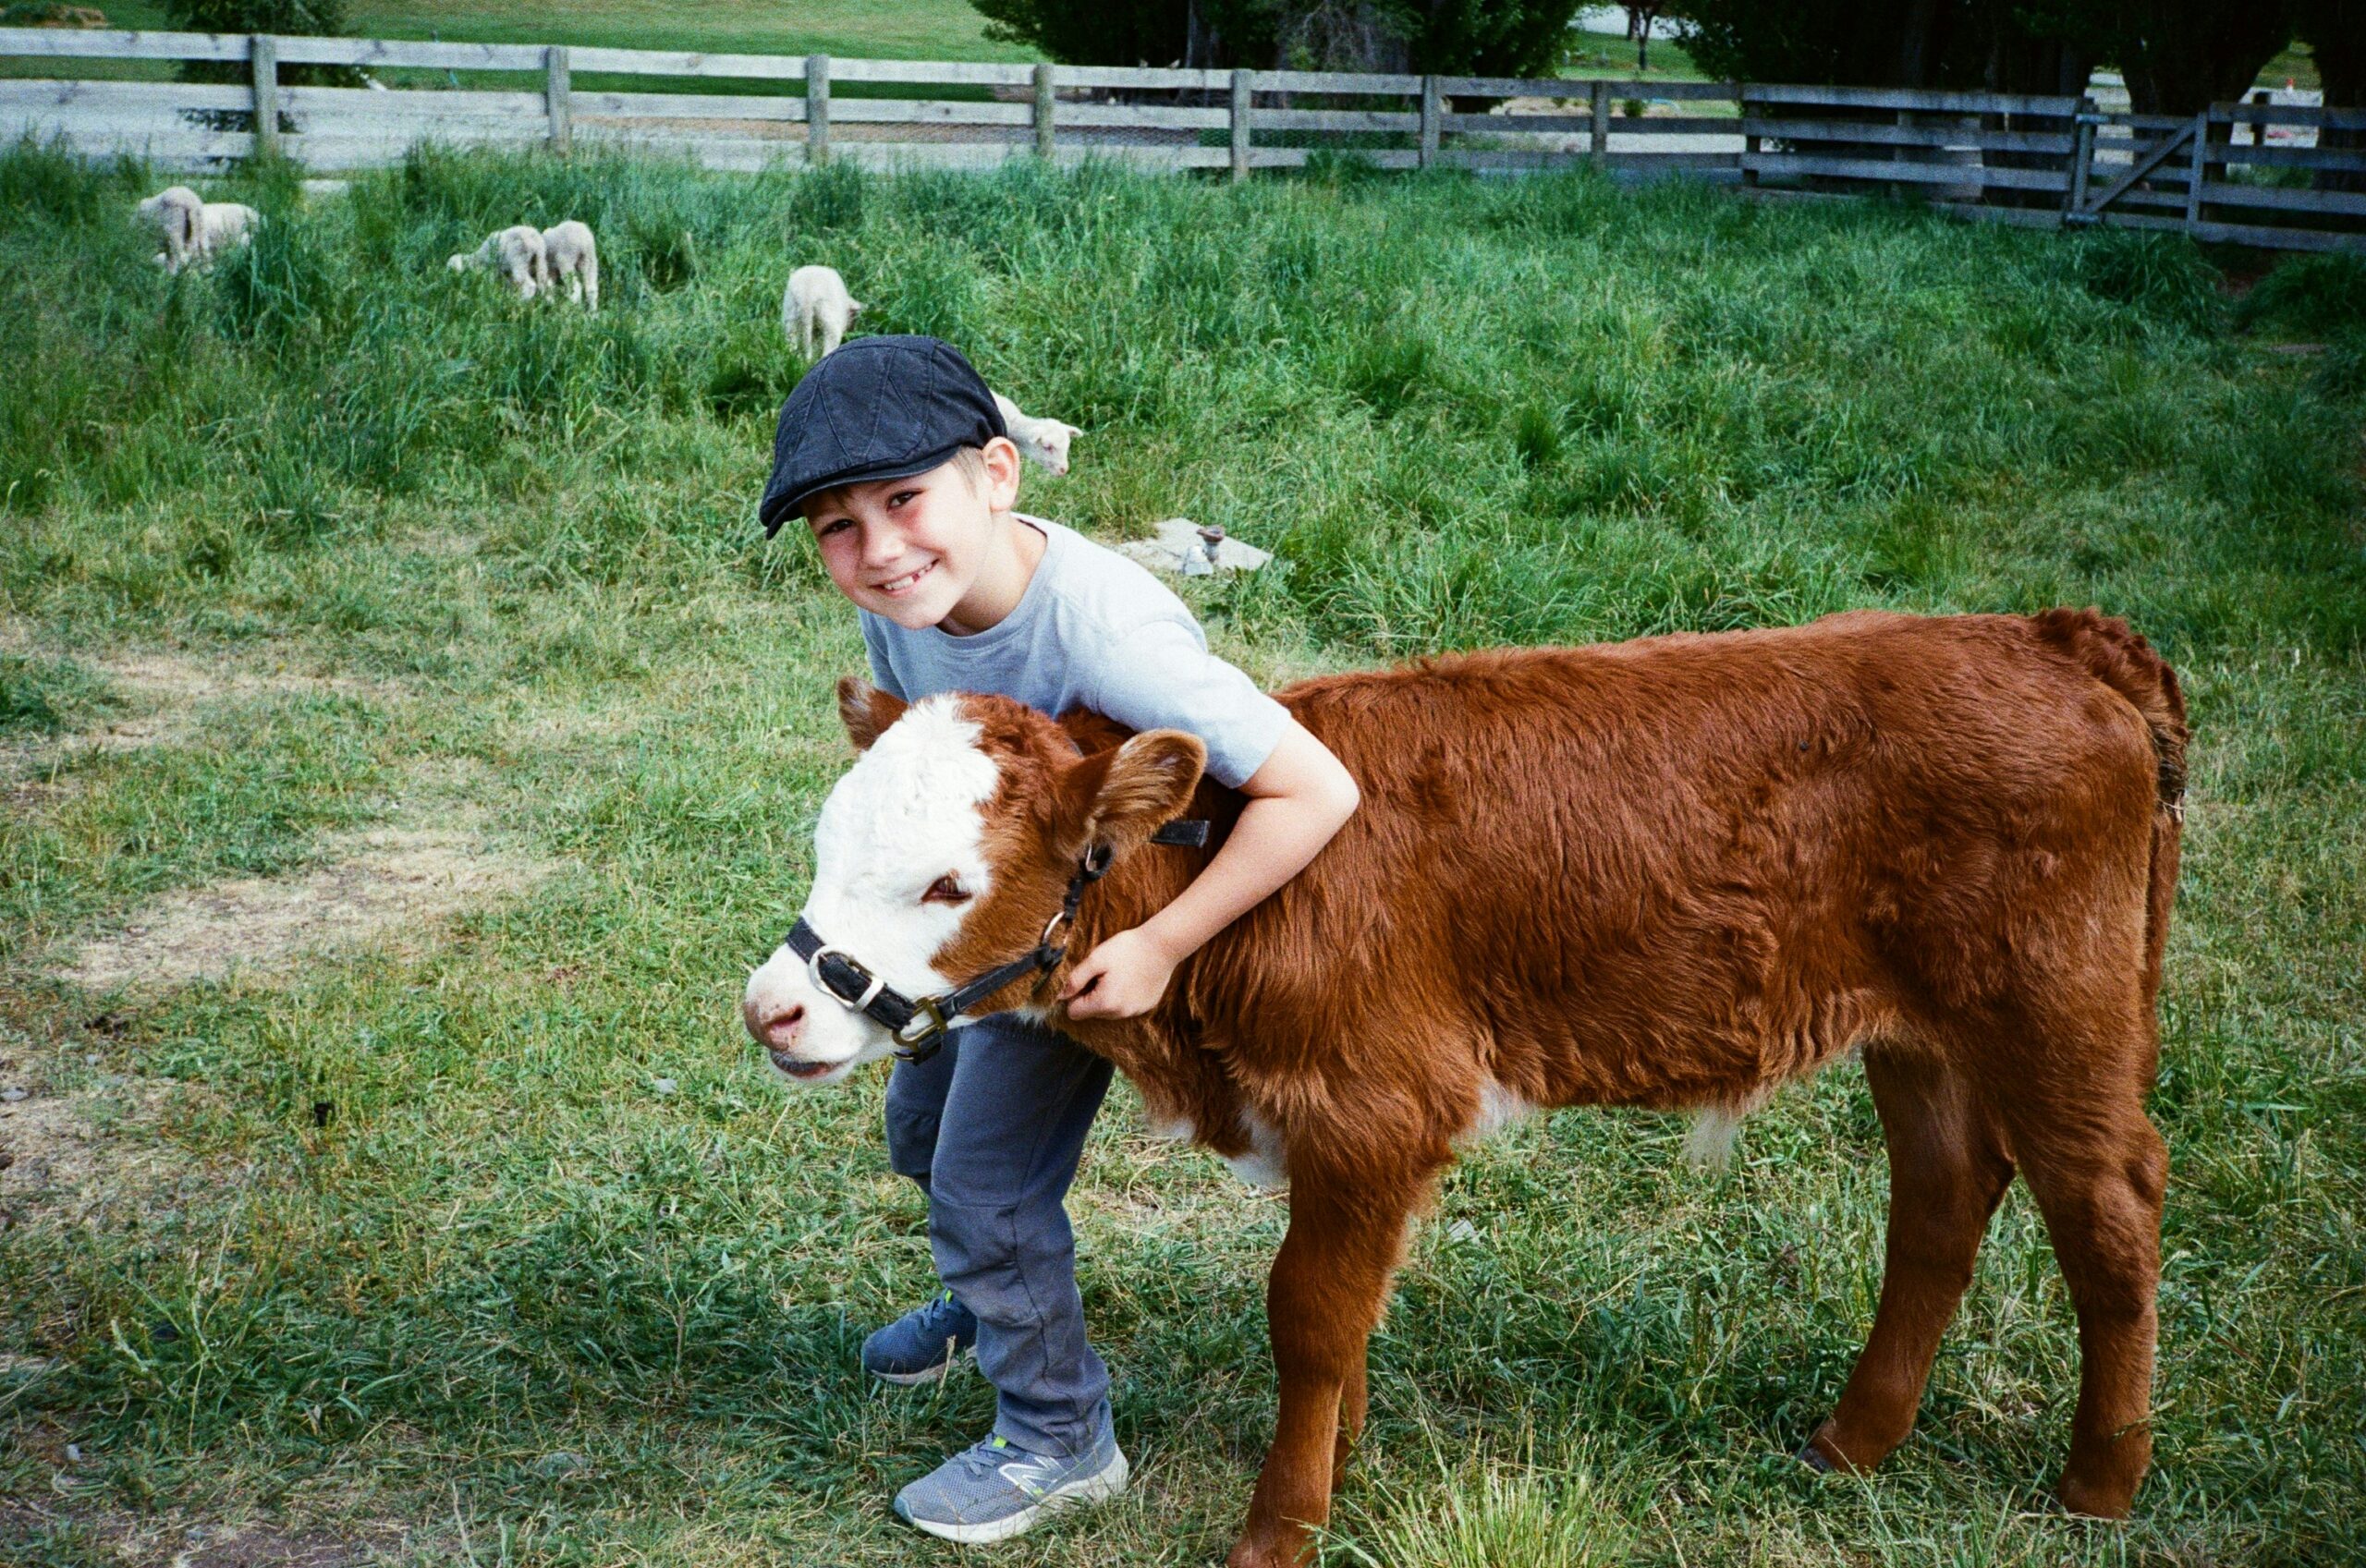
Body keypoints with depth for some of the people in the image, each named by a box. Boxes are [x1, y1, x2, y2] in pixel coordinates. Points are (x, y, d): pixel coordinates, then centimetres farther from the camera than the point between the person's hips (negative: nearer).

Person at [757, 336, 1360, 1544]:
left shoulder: (1101, 630, -42)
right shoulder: (903, 599, -21)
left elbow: (1316, 789, -42)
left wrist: (1161, 946, -38)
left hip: (1098, 929, -7)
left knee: (988, 1182, 1)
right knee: (923, 1125, 25)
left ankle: (1058, 1440, 26)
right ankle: (988, 1300, 56)